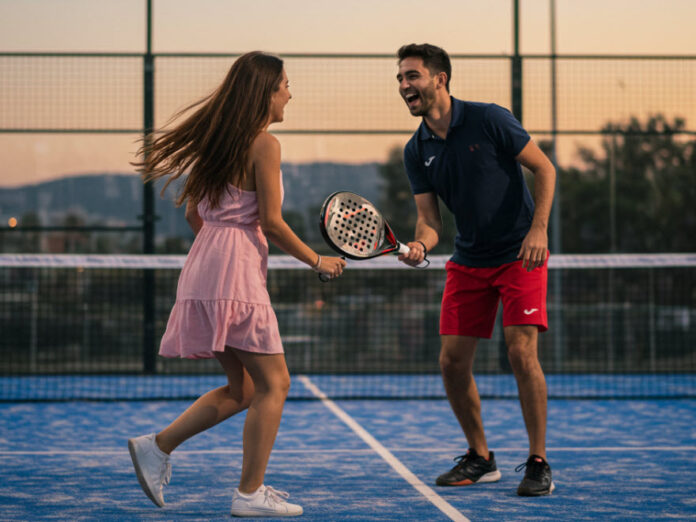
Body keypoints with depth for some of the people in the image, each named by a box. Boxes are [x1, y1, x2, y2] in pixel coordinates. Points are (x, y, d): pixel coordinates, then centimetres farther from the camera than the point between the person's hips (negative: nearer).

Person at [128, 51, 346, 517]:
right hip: (236, 273, -9)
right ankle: (250, 493, 1)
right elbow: (271, 220, -13)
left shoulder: (219, 141, 16)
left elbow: (193, 212, 19)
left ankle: (157, 447, 13)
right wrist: (318, 261, -2)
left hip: (207, 266, 9)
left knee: (243, 388, 16)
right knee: (273, 383, -1)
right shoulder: (264, 144, -9)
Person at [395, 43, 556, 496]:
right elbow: (430, 219, 1)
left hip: (519, 254, -5)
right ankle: (480, 458, 19)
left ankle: (538, 464, -3)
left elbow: (545, 168, -8)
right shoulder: (416, 152, 2)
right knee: (452, 362, 0)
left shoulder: (489, 119, -12)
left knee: (521, 353, -16)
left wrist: (538, 228, -19)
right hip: (468, 262, 5)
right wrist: (419, 245, -22)